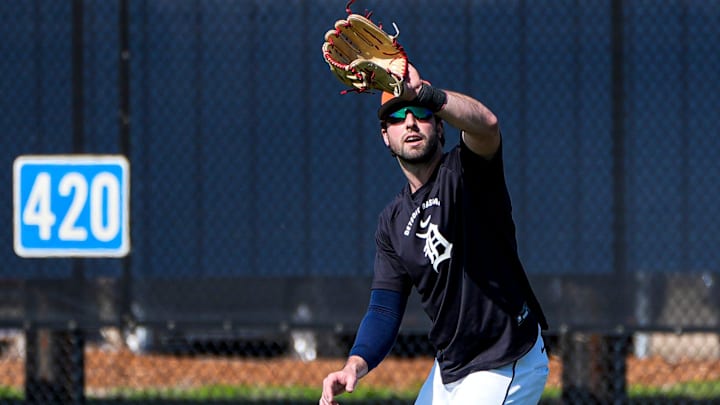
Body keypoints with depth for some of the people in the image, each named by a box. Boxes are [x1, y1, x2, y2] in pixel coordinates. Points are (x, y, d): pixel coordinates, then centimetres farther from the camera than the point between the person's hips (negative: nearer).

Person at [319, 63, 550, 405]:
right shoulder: (392, 222, 9)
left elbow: (486, 123, -36)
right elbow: (384, 311, 3)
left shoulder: (464, 171, -11)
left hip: (507, 370, -8)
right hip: (448, 372, 8)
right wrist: (356, 364, -16)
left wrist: (420, 93, -52)